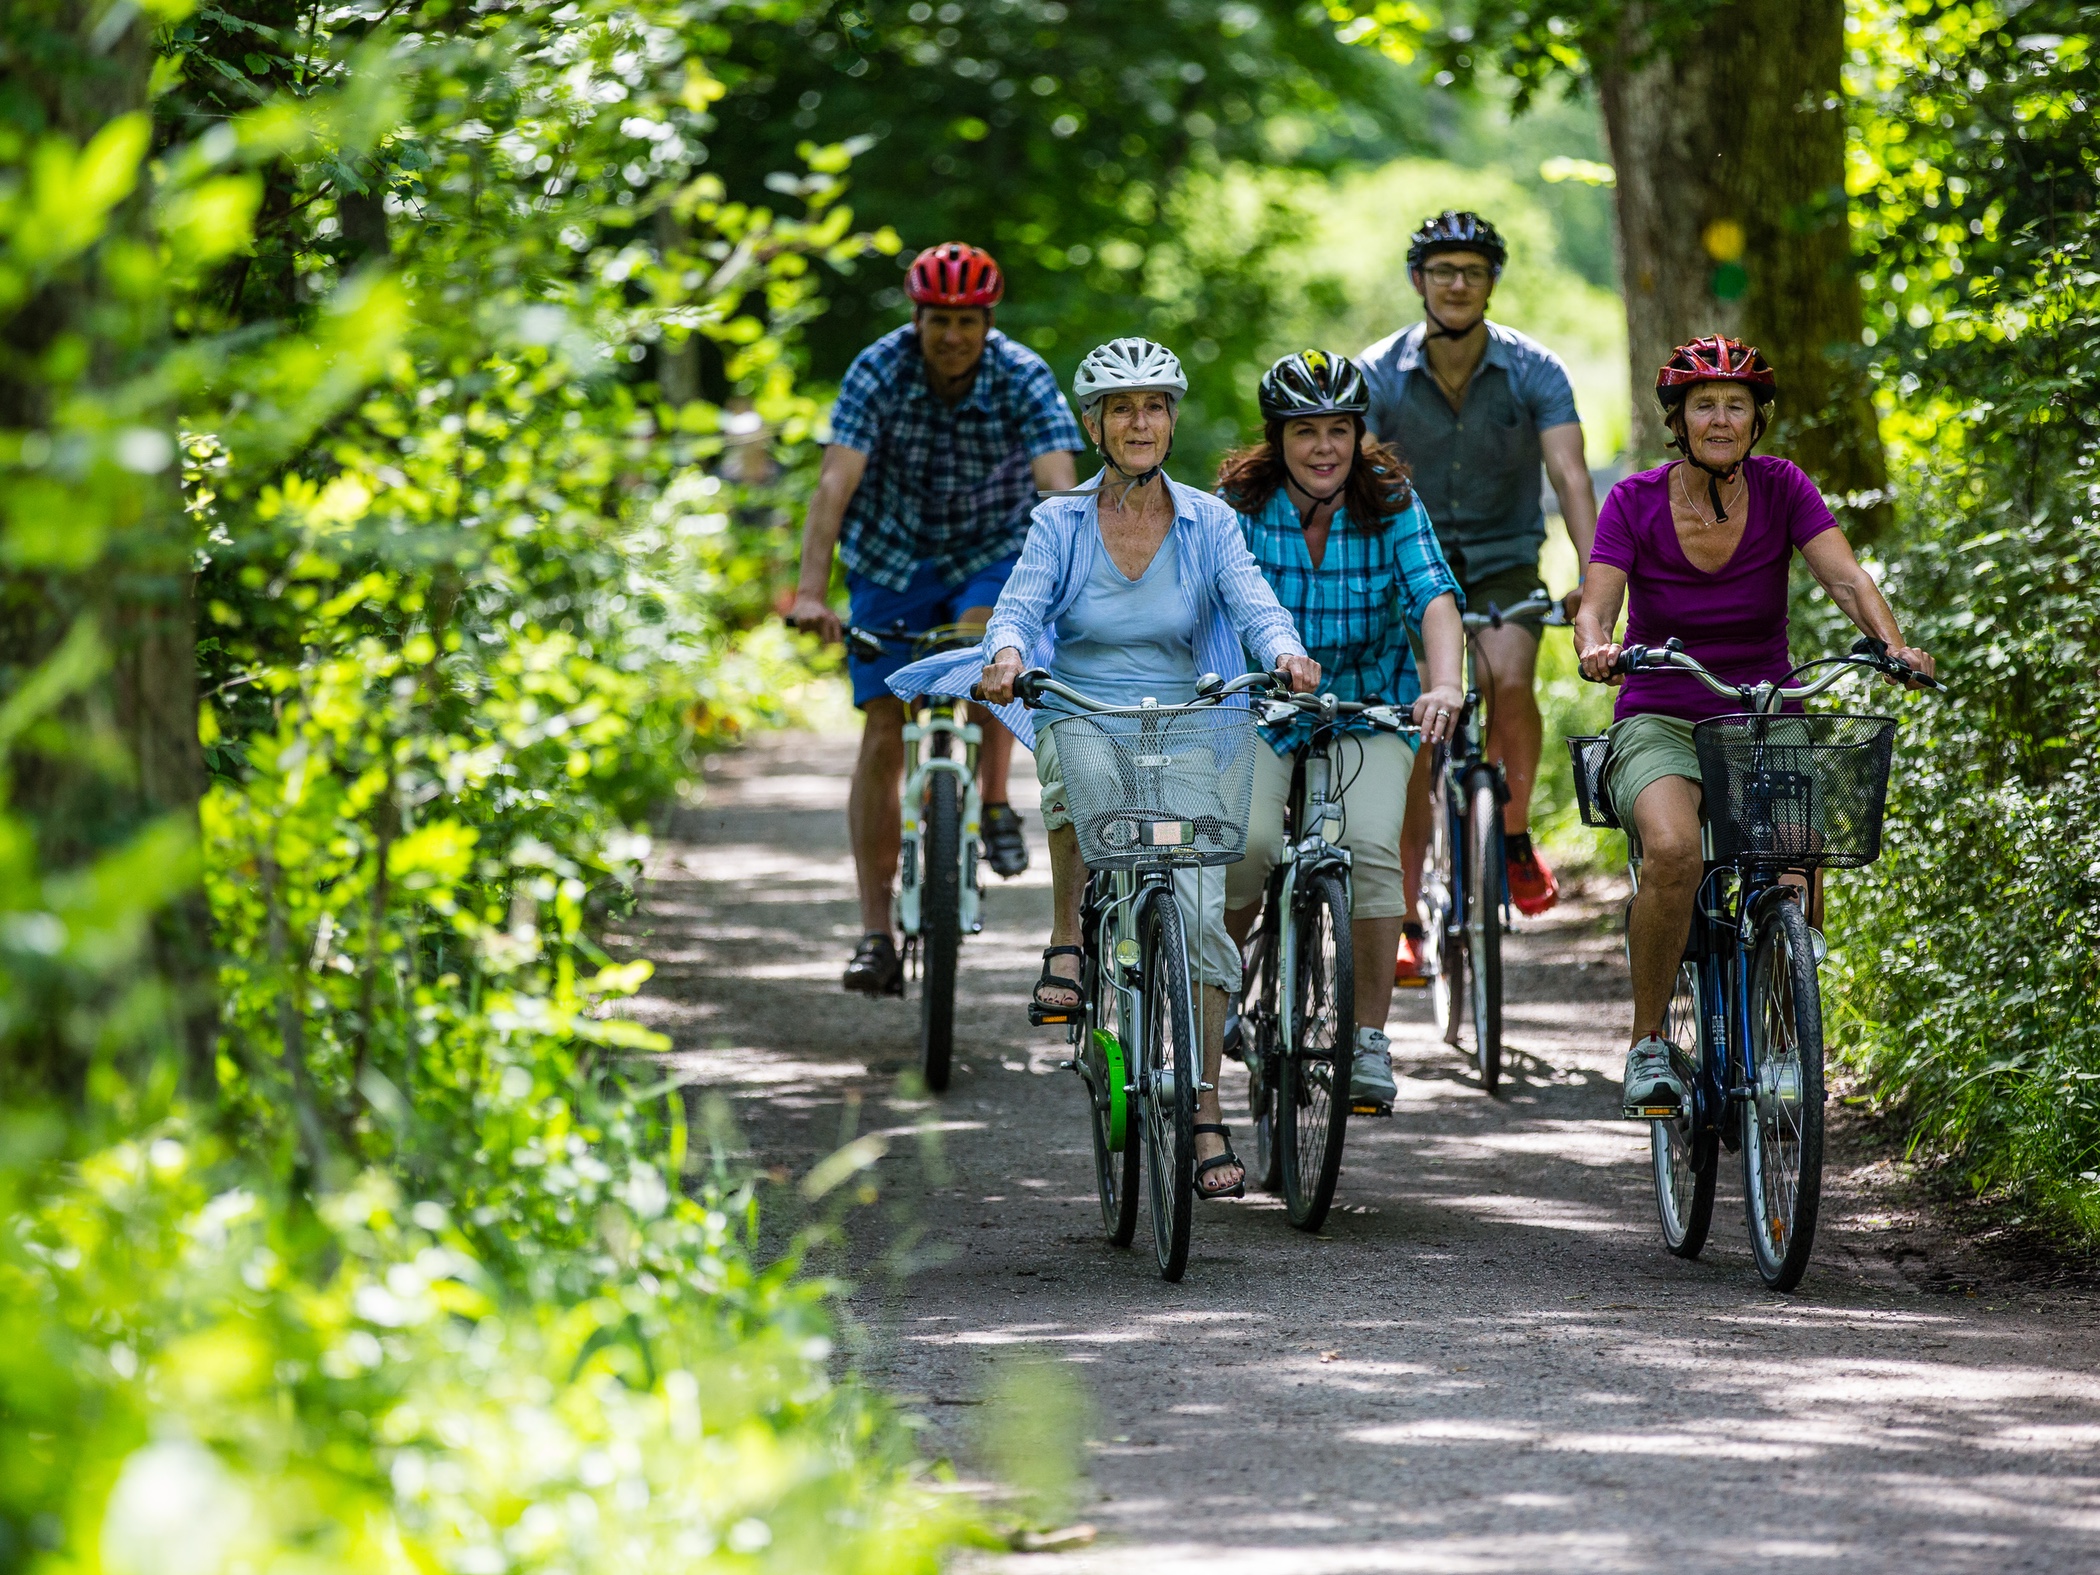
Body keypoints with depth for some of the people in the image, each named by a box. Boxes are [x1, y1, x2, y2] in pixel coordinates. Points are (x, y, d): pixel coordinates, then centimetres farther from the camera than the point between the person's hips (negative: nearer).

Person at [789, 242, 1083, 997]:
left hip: (991, 555, -1)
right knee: (883, 736, -5)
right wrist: (811, 590, -41)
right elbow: (836, 483, -28)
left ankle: (995, 801, -10)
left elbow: (1060, 488, -31)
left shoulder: (1024, 379, -20)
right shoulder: (878, 372, -20)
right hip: (892, 559, 1)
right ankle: (875, 932, -1)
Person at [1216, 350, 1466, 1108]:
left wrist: (1444, 683, -40)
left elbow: (1435, 597, -21)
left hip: (1369, 711, 0)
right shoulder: (1241, 505, -9)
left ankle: (1371, 1037, -11)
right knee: (1249, 842, -23)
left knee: (1372, 848, -23)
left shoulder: (1392, 504, -9)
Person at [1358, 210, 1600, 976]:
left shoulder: (1533, 370, -12)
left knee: (1508, 679, -29)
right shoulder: (1378, 375, -11)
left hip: (1505, 566, 0)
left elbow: (1570, 477, -21)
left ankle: (1516, 834, -5)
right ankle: (1404, 921, -3)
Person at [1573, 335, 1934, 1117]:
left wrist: (1894, 644, -34)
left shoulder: (1782, 489, -2)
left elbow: (1846, 579, -14)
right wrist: (1596, 646, -39)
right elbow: (1595, 605, -15)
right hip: (1661, 722, -1)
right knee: (1673, 852, -34)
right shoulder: (1635, 501, -5)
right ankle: (1648, 1044, -16)